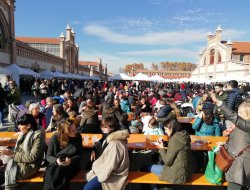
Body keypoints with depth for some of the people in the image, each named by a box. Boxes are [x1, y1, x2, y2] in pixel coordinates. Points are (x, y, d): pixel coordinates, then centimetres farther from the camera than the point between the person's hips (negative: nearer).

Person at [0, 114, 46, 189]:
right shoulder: (24, 134, 7)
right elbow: (18, 151, 8)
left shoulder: (38, 136, -15)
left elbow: (32, 157, -19)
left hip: (30, 166, -6)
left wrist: (13, 154, -17)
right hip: (19, 162, 6)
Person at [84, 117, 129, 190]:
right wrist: (95, 152, 3)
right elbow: (103, 153, 22)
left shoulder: (115, 143, -24)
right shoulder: (108, 138, 7)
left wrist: (97, 171, -13)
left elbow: (111, 165, -23)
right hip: (106, 170, 10)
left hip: (112, 174, -9)